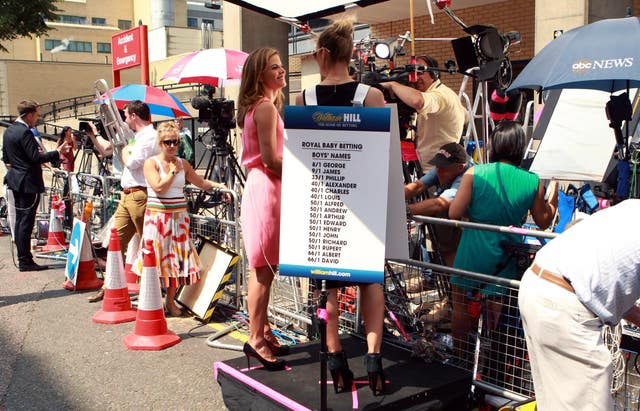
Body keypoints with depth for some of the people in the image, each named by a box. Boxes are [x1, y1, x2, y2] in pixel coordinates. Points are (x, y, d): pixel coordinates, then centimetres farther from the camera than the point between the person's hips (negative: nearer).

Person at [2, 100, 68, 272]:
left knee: (20, 220, 13)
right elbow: (36, 157, -21)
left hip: (15, 181, 10)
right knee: (26, 221, -6)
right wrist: (57, 152, -14)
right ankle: (25, 261, -1)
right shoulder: (25, 132, -18)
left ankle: (22, 259, 20)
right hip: (28, 183, -10)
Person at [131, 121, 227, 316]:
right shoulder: (151, 163, -4)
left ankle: (170, 300, 18)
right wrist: (173, 171, -8)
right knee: (156, 257, -2)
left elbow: (201, 182, 19)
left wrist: (217, 185, 4)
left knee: (177, 256, 6)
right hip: (157, 216, -4)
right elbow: (159, 187, -17)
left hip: (179, 216, 5)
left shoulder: (183, 164, 10)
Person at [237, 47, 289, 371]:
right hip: (265, 190, -10)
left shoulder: (257, 107, 19)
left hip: (262, 188, 10)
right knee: (263, 270, -5)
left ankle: (263, 331, 24)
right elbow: (270, 159, -19)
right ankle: (256, 339, 2)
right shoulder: (266, 107, -12)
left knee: (264, 269, 14)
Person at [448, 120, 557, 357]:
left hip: (472, 255, -2)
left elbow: (454, 214, -14)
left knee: (461, 307, 15)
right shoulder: (533, 182, -6)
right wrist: (553, 192, 21)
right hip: (505, 259, 2)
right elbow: (543, 222, 7)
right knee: (495, 309, 18)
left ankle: (459, 355, 29)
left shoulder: (475, 173, -13)